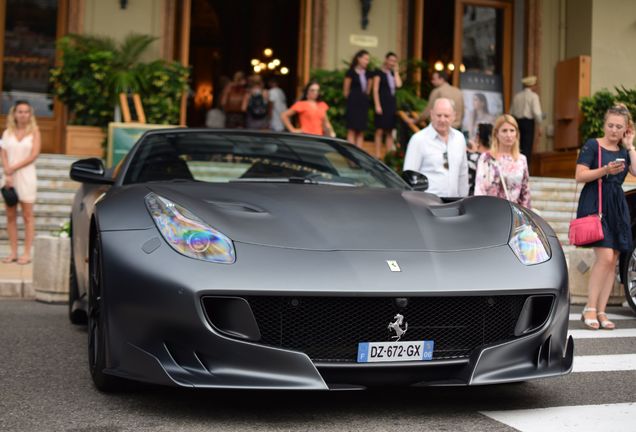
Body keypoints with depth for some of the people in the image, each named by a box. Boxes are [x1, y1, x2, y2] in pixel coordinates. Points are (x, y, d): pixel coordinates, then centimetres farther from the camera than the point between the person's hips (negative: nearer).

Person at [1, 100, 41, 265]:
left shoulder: (34, 132, 2)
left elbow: (33, 155, -7)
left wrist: (13, 168, -11)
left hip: (26, 176, -3)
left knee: (27, 215, -1)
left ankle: (27, 253, 1)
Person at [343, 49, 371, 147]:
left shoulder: (367, 73, 10)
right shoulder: (351, 72, -7)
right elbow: (346, 90, -3)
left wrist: (365, 97, 13)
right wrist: (350, 100, 4)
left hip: (363, 102, 6)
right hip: (353, 102, -6)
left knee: (361, 131, 4)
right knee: (352, 130, -6)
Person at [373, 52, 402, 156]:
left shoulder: (393, 73, 17)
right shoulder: (379, 73, 0)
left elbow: (399, 84, 0)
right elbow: (375, 90, -7)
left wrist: (396, 71, 4)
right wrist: (377, 105, -15)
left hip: (392, 103, 6)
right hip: (382, 103, -6)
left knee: (390, 132, 7)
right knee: (380, 130, -6)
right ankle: (377, 155, -4)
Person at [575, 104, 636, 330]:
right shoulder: (592, 145, 1)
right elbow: (580, 176, -8)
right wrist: (605, 170, -20)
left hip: (617, 207, 6)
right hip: (595, 204, -6)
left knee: (612, 261, 3)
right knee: (605, 257, -17)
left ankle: (601, 312, 8)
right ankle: (589, 309, -8)